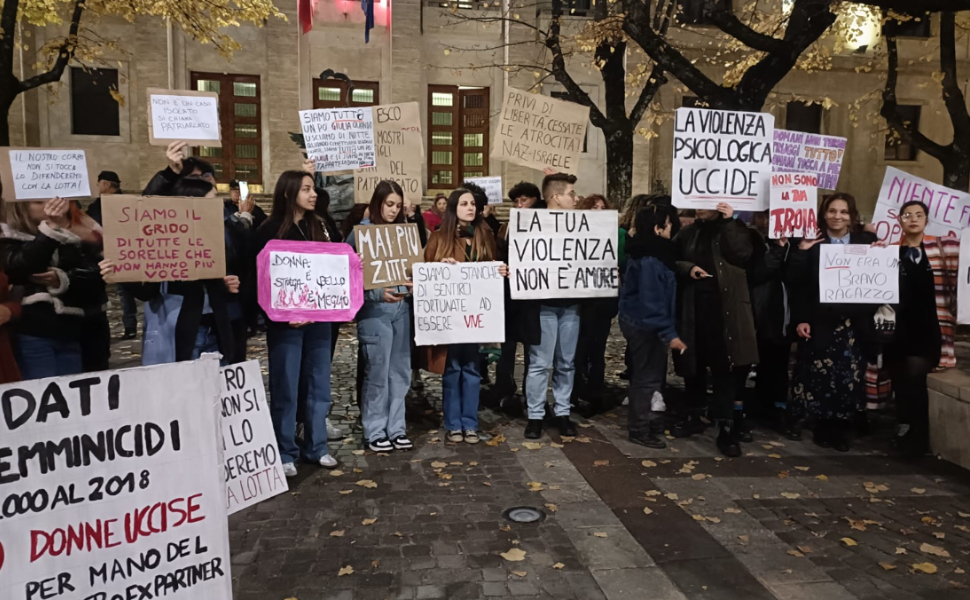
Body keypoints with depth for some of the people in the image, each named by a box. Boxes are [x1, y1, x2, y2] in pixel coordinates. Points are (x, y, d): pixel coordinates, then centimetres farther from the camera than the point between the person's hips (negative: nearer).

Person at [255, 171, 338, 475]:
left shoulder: (319, 226, 10)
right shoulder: (269, 230, -4)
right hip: (285, 320, -5)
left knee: (319, 384, 10)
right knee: (285, 387, 2)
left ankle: (315, 447, 23)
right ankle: (284, 453, 14)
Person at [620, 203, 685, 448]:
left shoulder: (647, 253, 9)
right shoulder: (649, 260, -22)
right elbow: (653, 302, -27)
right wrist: (669, 334, -28)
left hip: (640, 322, 10)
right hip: (645, 324, -10)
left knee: (647, 374, 18)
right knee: (647, 377, 0)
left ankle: (647, 420, 30)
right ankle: (640, 429, 10)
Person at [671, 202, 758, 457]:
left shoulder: (735, 229, 5)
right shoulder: (688, 232, 12)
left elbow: (741, 256, -13)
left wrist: (728, 222, -12)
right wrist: (688, 268, -8)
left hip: (724, 305, -3)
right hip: (692, 304, 3)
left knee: (723, 365, -6)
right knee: (692, 361, 10)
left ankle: (727, 427, -1)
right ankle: (694, 417, 26)